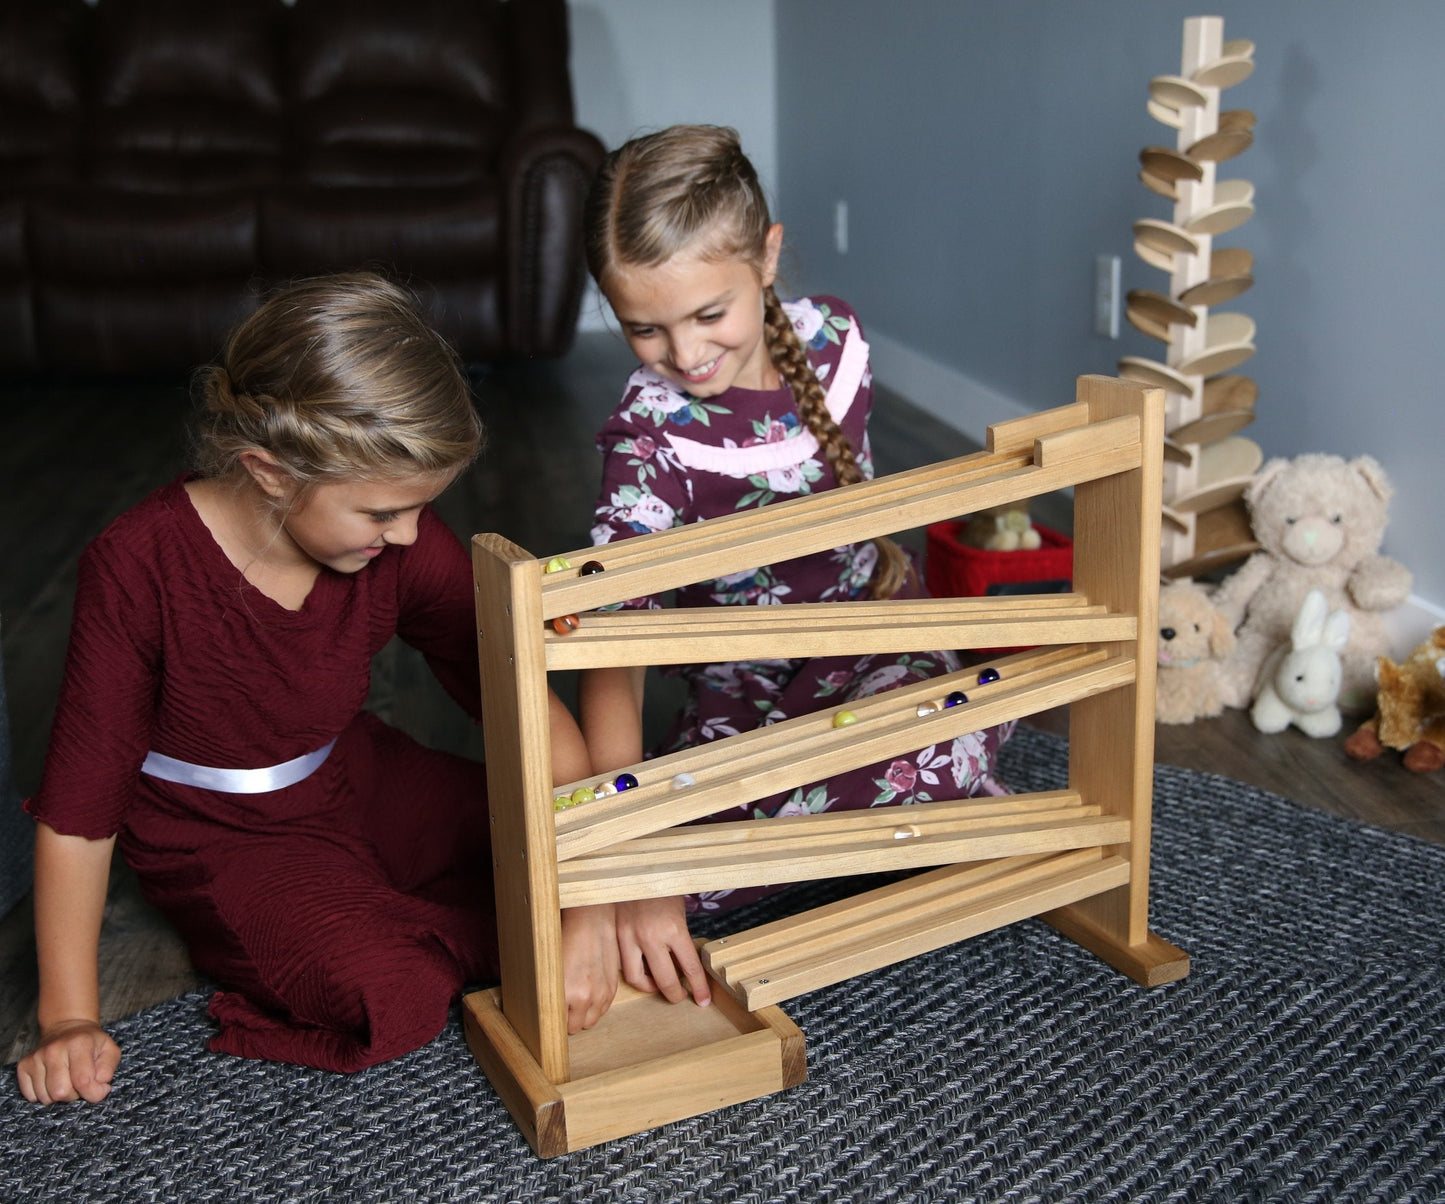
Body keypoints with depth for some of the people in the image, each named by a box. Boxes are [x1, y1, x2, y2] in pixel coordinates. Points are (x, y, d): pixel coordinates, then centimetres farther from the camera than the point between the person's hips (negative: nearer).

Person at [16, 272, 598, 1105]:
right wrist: (70, 1019, -17)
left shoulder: (403, 543, -17)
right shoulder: (140, 569, -27)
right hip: (219, 841, -4)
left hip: (357, 781, 5)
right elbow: (78, 806, -20)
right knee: (390, 993, -27)